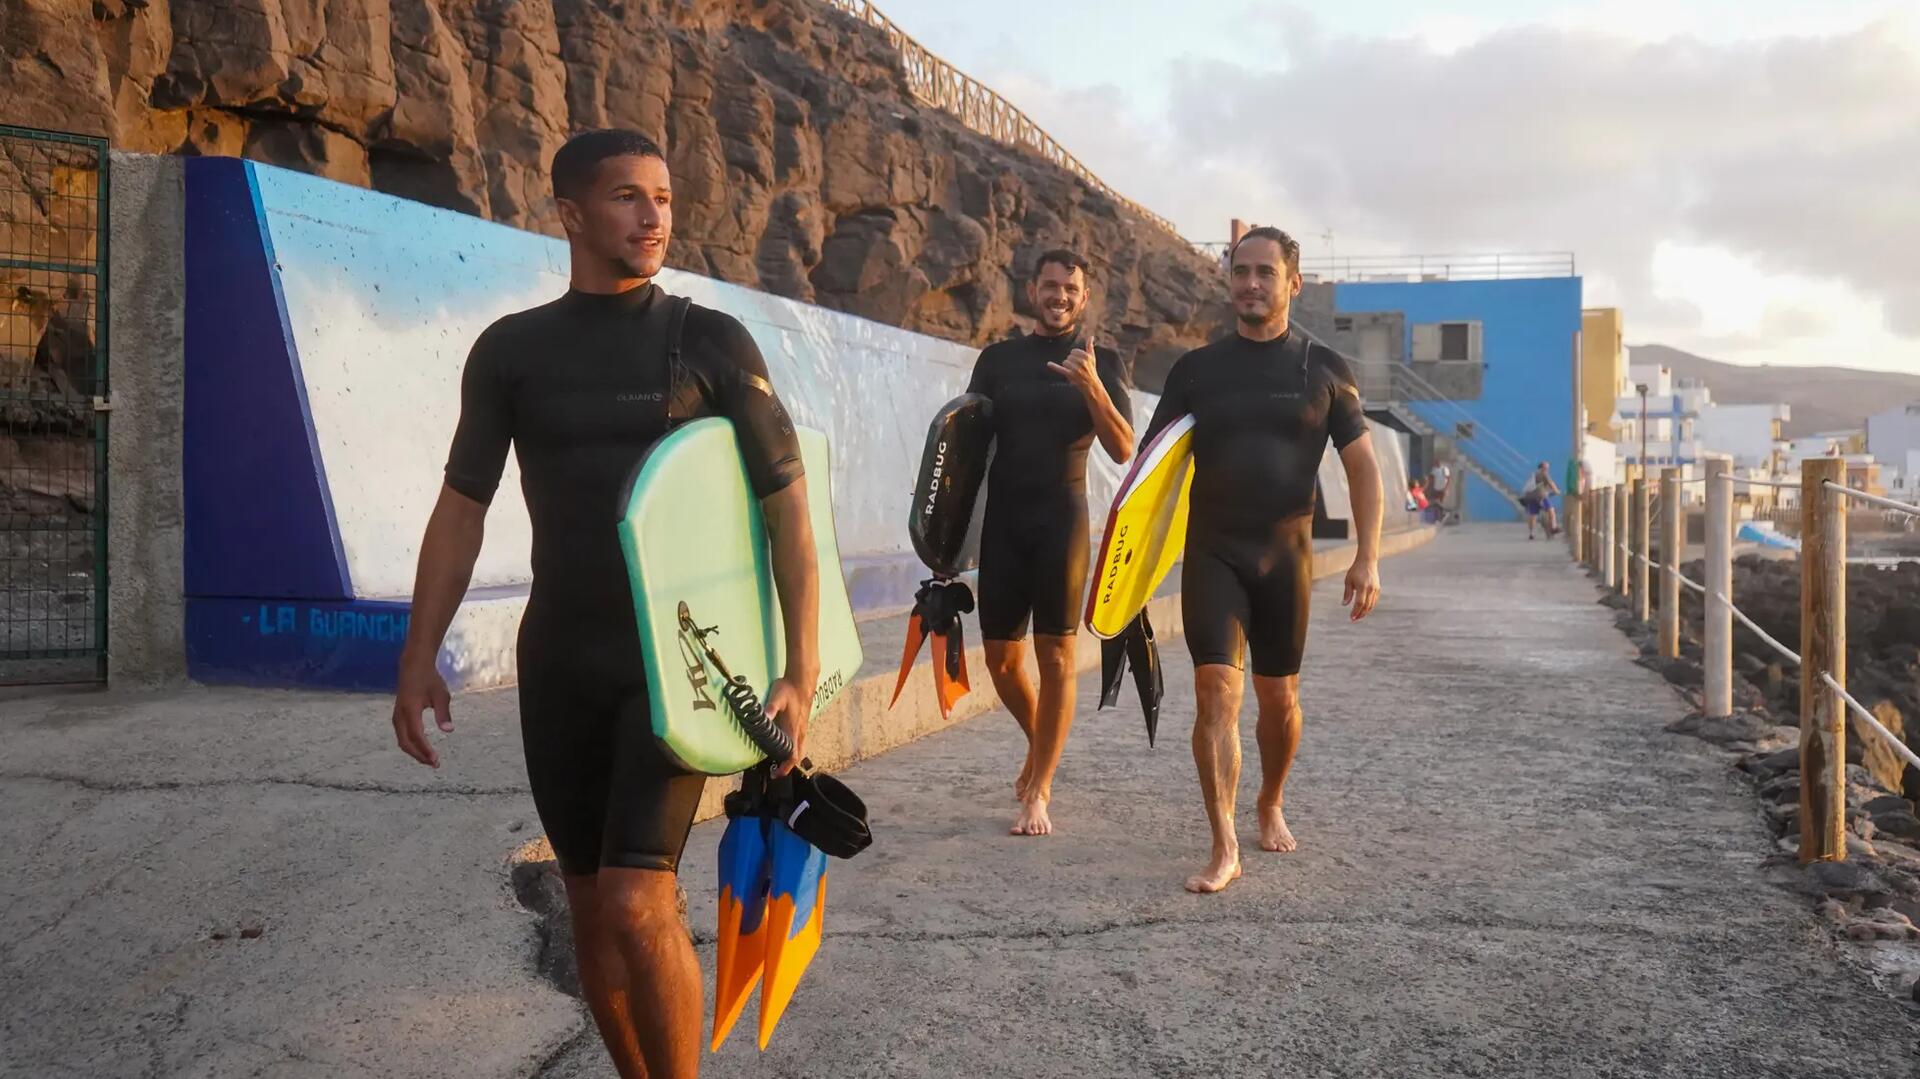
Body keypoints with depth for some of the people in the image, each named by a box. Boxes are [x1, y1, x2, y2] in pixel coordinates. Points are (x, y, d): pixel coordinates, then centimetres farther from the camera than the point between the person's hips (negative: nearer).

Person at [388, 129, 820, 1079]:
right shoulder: (511, 349, 4)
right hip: (559, 660, 3)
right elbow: (461, 508, 8)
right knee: (590, 905, 11)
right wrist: (418, 660, 3)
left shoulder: (712, 344, -3)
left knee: (639, 902, -15)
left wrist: (801, 671, -12)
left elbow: (786, 504, -5)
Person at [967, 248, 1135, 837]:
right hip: (1003, 520, 2)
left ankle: (1038, 793, 4)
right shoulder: (998, 359, 10)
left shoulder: (1101, 363, 5)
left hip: (1062, 518, -2)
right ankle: (1039, 744, 33)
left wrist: (1091, 387, -19)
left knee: (1055, 657, -4)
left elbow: (1123, 450, -5)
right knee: (1001, 658, 5)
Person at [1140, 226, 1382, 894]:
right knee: (1216, 690, -12)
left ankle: (1272, 805, 36)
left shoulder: (1323, 370, 4)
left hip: (1285, 554, 1)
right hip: (1212, 551, -1)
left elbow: (1362, 468, 5)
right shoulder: (1196, 369, 5)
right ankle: (1224, 850, -10)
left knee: (1279, 697, 10)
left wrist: (1367, 559, -4)